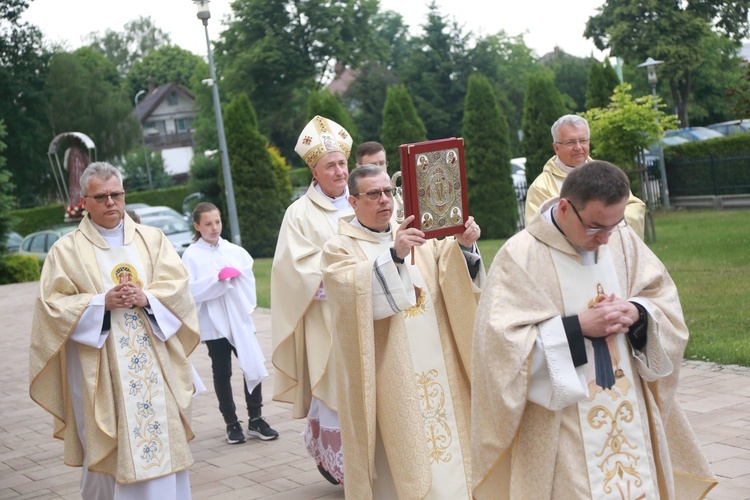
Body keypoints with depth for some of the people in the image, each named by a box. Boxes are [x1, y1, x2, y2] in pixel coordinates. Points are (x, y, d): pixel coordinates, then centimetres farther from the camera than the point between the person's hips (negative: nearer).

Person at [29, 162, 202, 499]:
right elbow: (52, 305, -3)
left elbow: (178, 285, 3)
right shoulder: (66, 250, 3)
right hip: (101, 373, -2)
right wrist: (101, 302, -16)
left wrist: (146, 298, -16)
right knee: (107, 453, 0)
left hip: (155, 366, 2)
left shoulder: (152, 239, 10)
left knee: (163, 441, 3)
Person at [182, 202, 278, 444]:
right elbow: (191, 290, -14)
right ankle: (231, 423, 18)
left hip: (240, 319, 3)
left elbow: (249, 281, 7)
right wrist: (218, 278, -22)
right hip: (213, 323, -2)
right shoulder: (192, 255, -4)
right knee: (222, 372, 7)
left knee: (253, 366, 0)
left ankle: (256, 419, 13)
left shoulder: (235, 251, 6)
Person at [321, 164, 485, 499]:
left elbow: (454, 279, -1)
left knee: (446, 441, 8)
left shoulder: (417, 238, 13)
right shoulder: (339, 248, -2)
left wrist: (463, 246, -20)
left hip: (436, 368, 5)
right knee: (399, 459, -2)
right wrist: (394, 255, -35)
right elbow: (358, 295, -21)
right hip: (387, 377, -4)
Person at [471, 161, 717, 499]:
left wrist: (637, 313, -13)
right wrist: (578, 327, -23)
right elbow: (501, 344, -19)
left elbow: (666, 300, 9)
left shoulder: (623, 239, 1)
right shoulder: (520, 256, -15)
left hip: (628, 412, 5)